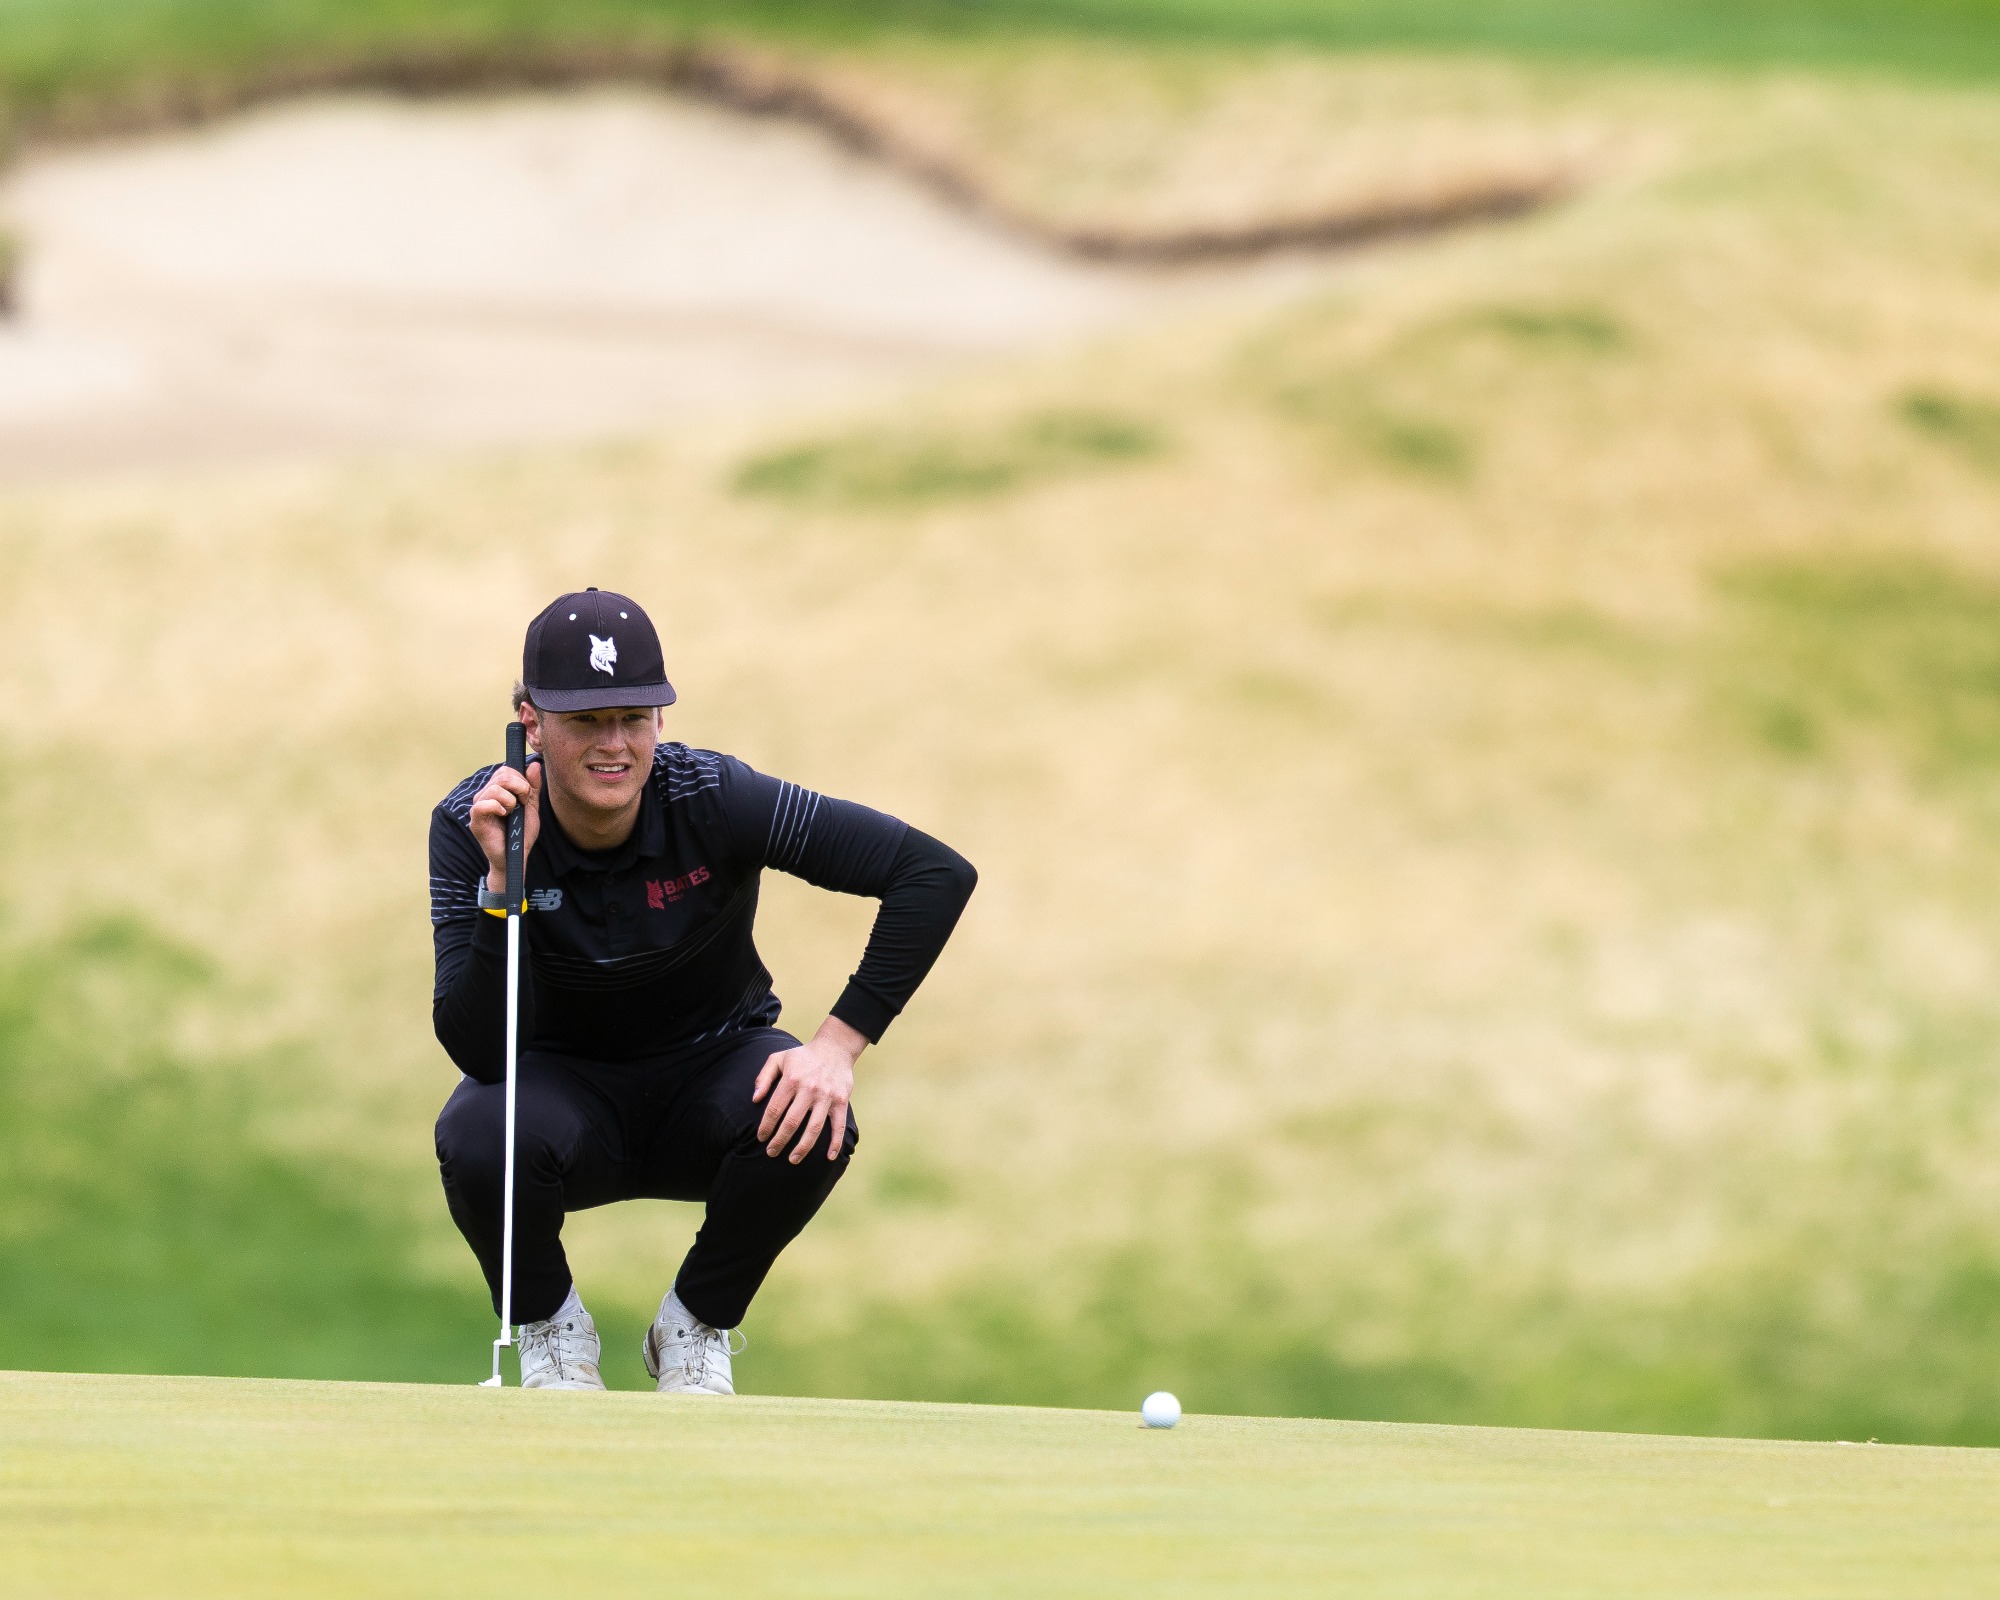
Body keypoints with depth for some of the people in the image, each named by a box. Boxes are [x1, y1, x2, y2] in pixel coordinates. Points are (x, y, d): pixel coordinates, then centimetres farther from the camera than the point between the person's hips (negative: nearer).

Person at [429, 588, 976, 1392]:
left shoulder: (714, 800, -23)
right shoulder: (471, 826, -21)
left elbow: (937, 873, -23)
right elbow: (481, 1052, -29)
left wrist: (840, 1041, -29)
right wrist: (502, 882, -41)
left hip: (708, 1069, 0)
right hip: (565, 1083, 0)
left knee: (810, 1125, -33)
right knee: (478, 1137, -35)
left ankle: (697, 1324, -2)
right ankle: (548, 1326, 0)